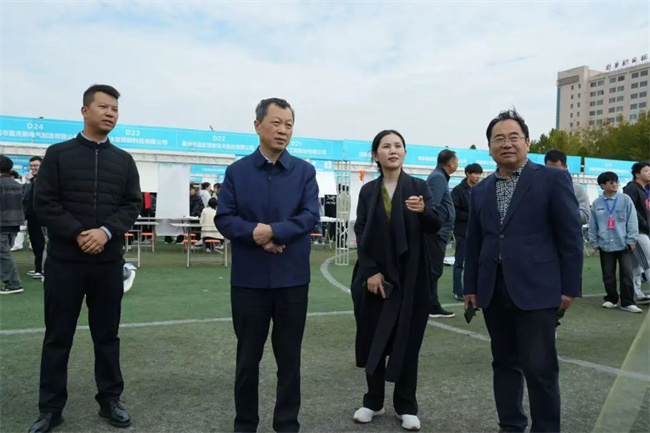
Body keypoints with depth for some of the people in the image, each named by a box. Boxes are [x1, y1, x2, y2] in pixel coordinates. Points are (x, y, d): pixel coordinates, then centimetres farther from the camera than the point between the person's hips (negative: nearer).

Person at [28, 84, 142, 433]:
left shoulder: (124, 161, 9)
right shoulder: (58, 154, 3)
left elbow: (132, 205, 2)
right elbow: (43, 203, -4)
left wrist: (106, 232, -15)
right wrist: (78, 234, -15)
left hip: (109, 261, 2)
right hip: (64, 260, -2)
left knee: (107, 334, 10)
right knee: (58, 336, 7)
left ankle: (110, 401, 22)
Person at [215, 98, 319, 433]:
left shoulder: (304, 171, 2)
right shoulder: (237, 171, 3)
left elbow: (310, 217, -8)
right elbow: (224, 219, -3)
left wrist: (272, 230, -18)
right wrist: (256, 235, -18)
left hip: (292, 278, 0)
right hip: (248, 278, 0)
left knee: (289, 357, 11)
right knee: (248, 356, 13)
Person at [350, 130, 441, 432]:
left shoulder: (418, 187, 1)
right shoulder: (368, 191, 4)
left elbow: (436, 227, -8)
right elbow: (360, 234, 0)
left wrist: (423, 211, -29)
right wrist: (371, 271, -10)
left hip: (409, 277, -1)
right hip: (374, 275, 1)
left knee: (407, 341, 4)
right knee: (373, 338, 7)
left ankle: (406, 406, 17)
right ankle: (373, 401, 22)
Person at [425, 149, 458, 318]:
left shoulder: (438, 176, 17)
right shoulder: (438, 178, -14)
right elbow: (432, 205, -23)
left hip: (437, 233, 10)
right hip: (437, 233, -10)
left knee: (433, 270, 14)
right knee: (434, 270, -3)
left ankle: (432, 305, 22)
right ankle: (431, 306, 5)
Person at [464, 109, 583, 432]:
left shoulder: (553, 179, -1)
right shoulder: (481, 190, 12)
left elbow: (570, 236, -3)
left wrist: (570, 286, -6)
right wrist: (470, 287, 10)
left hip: (535, 288, -4)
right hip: (494, 289, 5)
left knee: (540, 367, -1)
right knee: (504, 363, 13)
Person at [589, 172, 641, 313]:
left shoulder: (625, 199, -2)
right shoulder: (597, 203, 1)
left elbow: (632, 221, -1)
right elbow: (593, 225, 7)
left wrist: (631, 240, -4)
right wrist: (594, 242, 7)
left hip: (624, 244, -1)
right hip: (605, 245, 2)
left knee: (626, 274, -1)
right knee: (608, 275, 11)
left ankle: (627, 302, 8)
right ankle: (611, 299, 26)